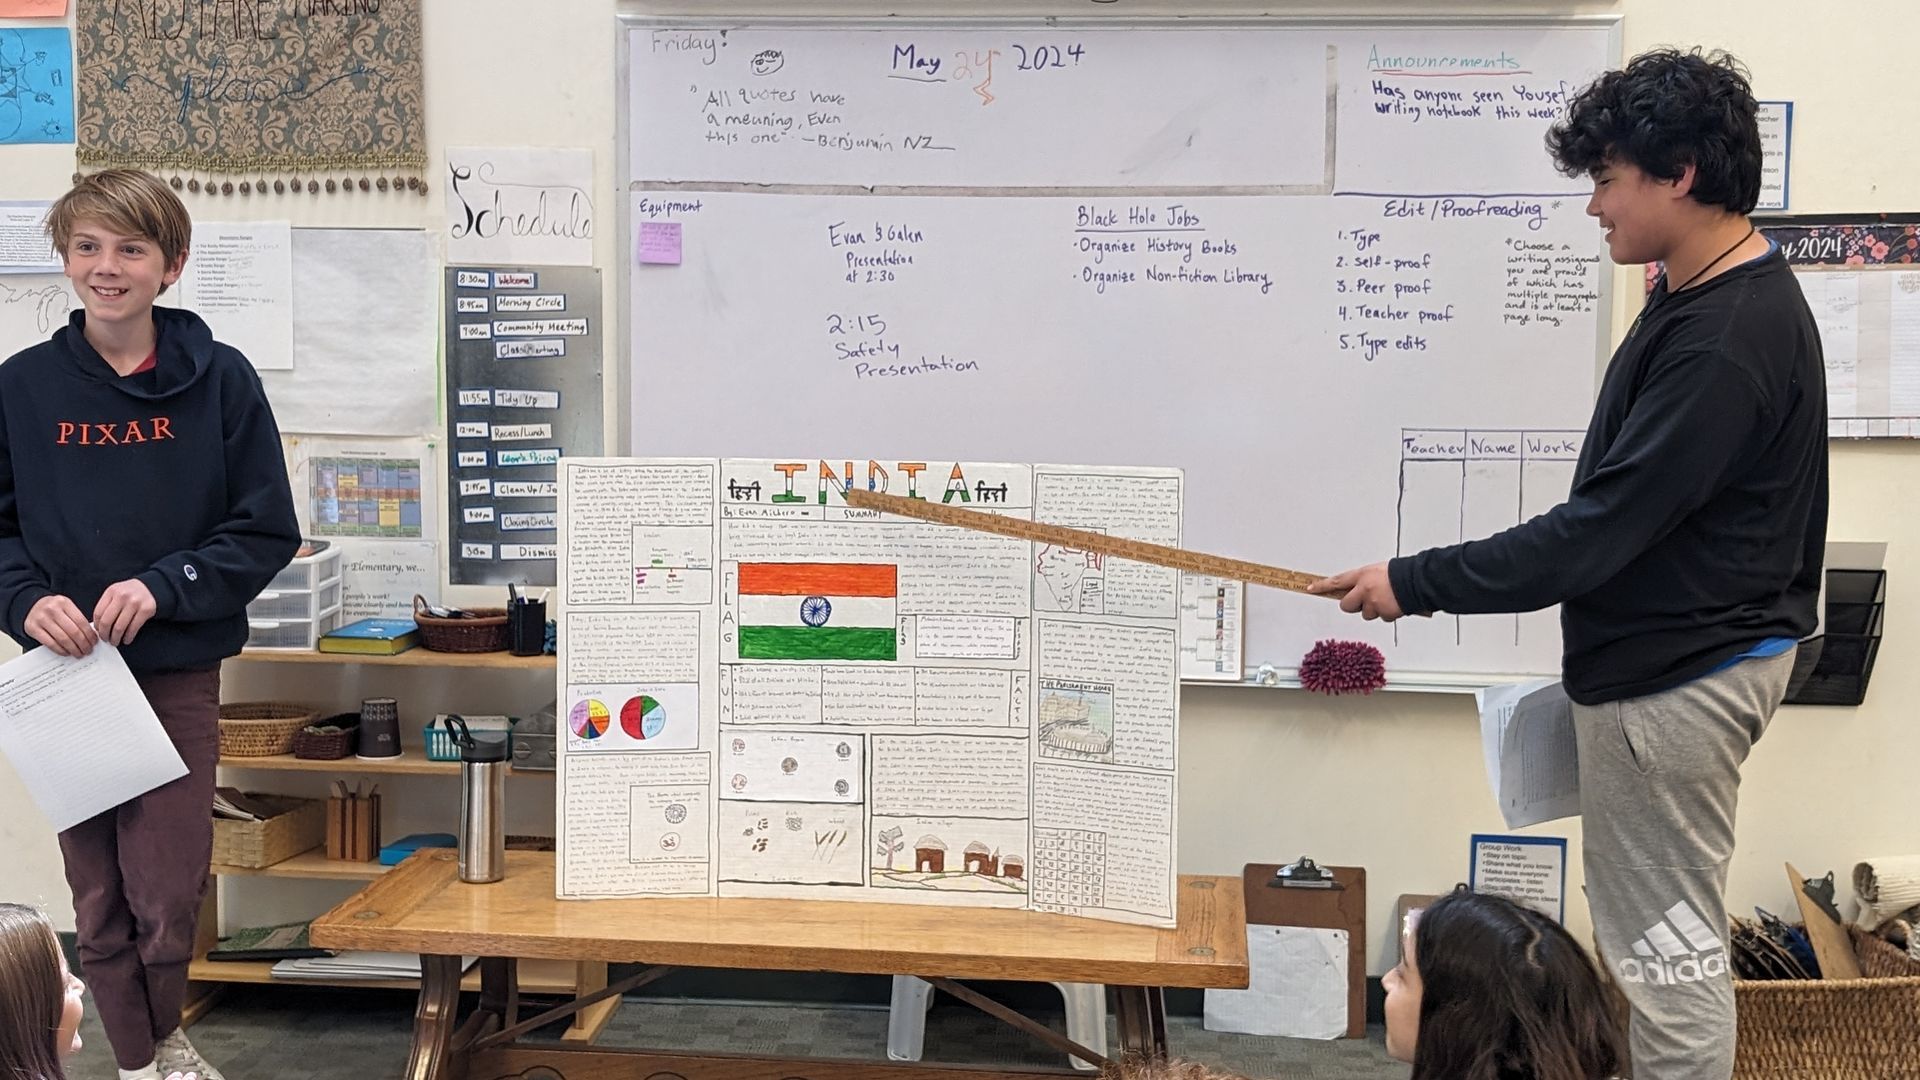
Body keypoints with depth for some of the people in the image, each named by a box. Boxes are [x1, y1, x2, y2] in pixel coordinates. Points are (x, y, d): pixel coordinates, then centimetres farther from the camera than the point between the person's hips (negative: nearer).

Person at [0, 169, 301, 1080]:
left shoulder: (221, 381, -4)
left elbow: (267, 533, -4)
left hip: (180, 676, -1)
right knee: (98, 902, 9)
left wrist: (162, 587, -16)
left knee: (166, 901, -1)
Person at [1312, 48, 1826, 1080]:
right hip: (1669, 653, 10)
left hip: (1676, 680, -10)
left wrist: (1414, 584, -21)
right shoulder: (1698, 296, 8)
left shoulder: (1730, 338, -24)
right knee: (1653, 927, 20)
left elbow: (1597, 529, -26)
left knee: (1667, 944, 3)